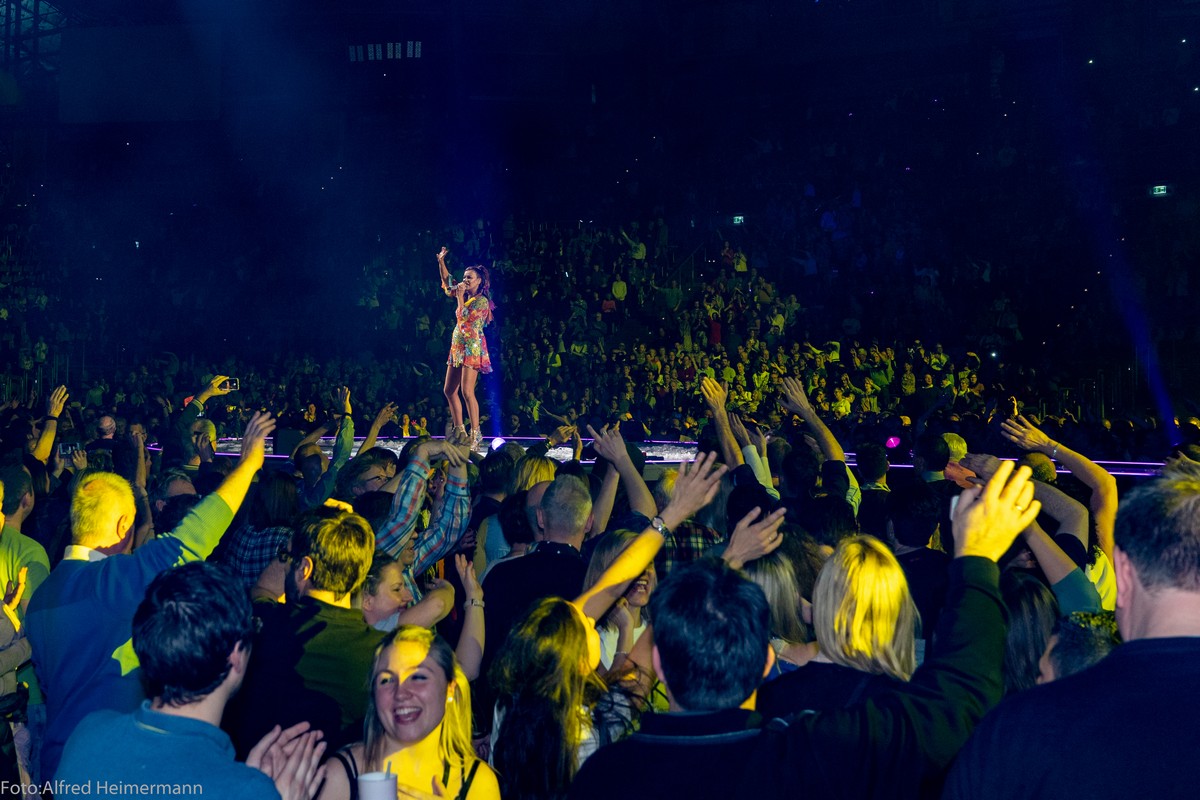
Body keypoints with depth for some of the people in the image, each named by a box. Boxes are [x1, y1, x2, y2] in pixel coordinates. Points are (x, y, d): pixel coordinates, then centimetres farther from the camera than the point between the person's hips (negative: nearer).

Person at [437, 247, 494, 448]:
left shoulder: (481, 300, -9)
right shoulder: (465, 296, 14)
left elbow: (465, 317, -19)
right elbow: (447, 284, 22)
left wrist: (460, 296, -14)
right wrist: (441, 262, 12)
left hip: (472, 347, -9)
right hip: (458, 346, 9)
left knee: (467, 391, -16)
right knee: (449, 390, 7)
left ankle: (475, 433, -12)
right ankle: (459, 431, 13)